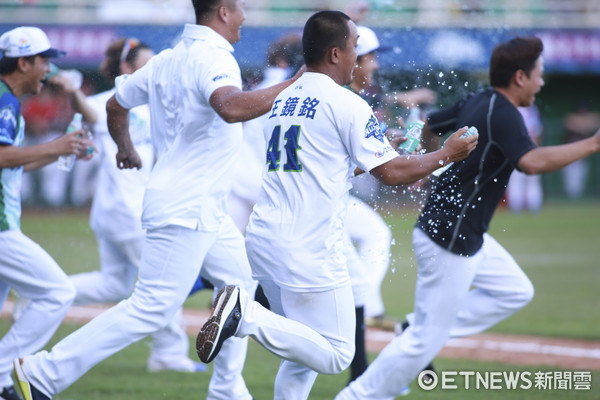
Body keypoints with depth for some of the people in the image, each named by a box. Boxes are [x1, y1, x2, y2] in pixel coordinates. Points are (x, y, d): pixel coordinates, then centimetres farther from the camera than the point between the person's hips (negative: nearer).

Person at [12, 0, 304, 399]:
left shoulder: (167, 60, 11)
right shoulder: (212, 58, -16)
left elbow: (116, 104, 23)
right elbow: (231, 108, -37)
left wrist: (126, 148, 41)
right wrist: (291, 87, -33)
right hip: (184, 207, -11)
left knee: (243, 286, 18)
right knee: (153, 308, -11)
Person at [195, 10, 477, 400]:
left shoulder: (283, 101, 16)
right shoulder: (346, 105, -7)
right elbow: (392, 172, -7)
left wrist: (380, 148, 31)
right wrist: (446, 154, 7)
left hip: (263, 237, 8)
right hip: (308, 249, -8)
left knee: (305, 351, 19)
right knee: (334, 355, -6)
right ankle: (247, 315, -19)